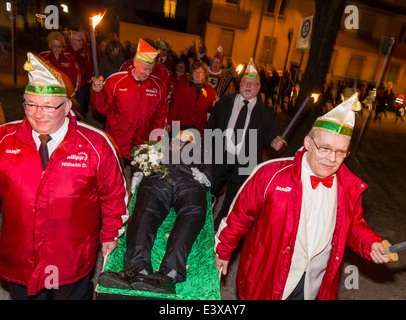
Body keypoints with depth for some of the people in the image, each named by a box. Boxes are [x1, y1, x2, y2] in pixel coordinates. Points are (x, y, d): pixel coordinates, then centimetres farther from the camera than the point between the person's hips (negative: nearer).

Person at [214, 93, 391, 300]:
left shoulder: (351, 187, -6)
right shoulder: (271, 174, -18)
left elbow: (354, 225, 12)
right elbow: (240, 215, -9)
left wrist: (371, 245, -8)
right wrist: (223, 250, 1)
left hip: (315, 286, 4)